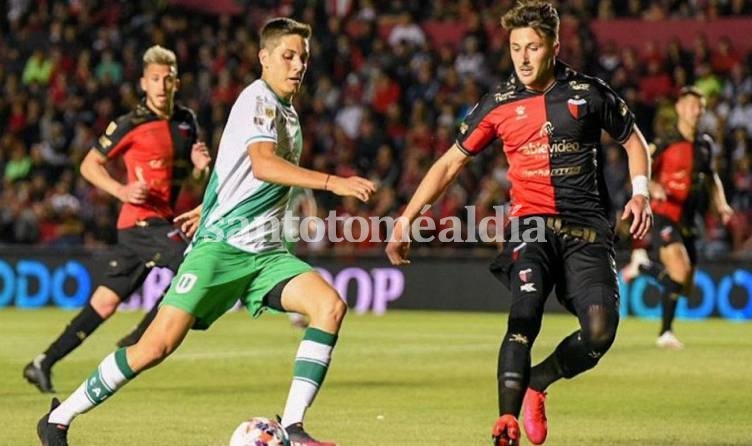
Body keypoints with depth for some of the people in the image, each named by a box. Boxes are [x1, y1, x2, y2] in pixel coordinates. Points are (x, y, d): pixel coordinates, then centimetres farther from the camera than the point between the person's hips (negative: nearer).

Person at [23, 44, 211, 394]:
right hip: (142, 219, -7)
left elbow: (190, 176, 24)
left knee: (106, 302, 8)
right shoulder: (131, 124, -8)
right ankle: (138, 340, -10)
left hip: (164, 221, 7)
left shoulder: (186, 121, 12)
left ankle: (44, 364, 13)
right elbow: (89, 165, -2)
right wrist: (121, 191, -17)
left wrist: (200, 166, 1)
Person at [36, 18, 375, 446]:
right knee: (158, 345, -15)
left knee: (331, 305, -17)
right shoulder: (258, 99, -9)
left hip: (267, 253, 8)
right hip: (221, 246, -8)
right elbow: (261, 165, -28)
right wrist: (333, 182, -35)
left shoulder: (287, 113, 17)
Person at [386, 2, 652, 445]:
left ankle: (536, 385, 9)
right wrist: (406, 220, 7)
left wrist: (641, 194, 3)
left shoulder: (588, 93, 3)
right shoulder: (499, 105, 5)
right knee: (525, 313, -26)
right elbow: (450, 163, 12)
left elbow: (633, 140, 19)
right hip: (531, 223, 0)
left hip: (587, 229, 0)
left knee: (601, 329, -18)